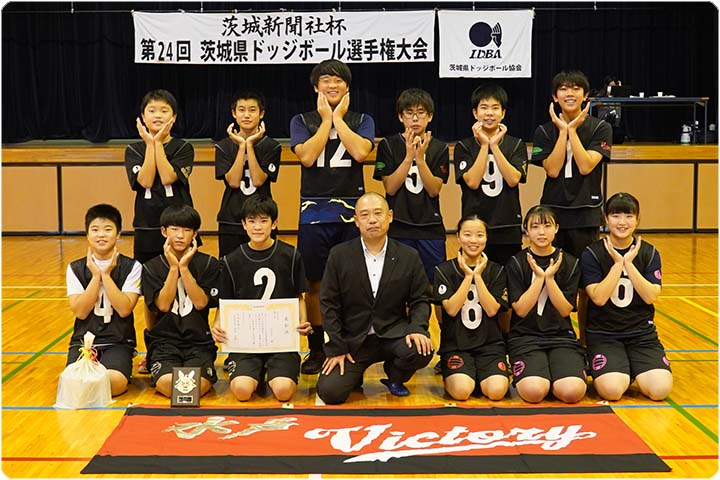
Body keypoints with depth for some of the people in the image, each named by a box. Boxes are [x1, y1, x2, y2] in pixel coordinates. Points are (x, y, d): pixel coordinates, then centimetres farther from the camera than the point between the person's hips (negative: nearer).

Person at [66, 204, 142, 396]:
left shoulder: (131, 267, -2)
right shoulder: (76, 268, 4)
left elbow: (124, 309, -13)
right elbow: (80, 311, -7)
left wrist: (106, 275, -14)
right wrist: (95, 276, -11)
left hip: (118, 341, -2)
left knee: (114, 381, -30)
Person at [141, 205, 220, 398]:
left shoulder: (208, 264, 2)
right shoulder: (152, 267, 4)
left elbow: (201, 302, -9)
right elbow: (163, 305, -8)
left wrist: (184, 267, -13)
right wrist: (173, 267, -11)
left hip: (199, 340, -1)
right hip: (164, 340, 1)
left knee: (198, 385, -28)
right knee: (168, 385, -27)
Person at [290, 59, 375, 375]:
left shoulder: (362, 120, 9)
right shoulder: (302, 121, 8)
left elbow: (361, 152, -12)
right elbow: (307, 156, -10)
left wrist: (338, 117, -5)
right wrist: (326, 119, -4)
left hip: (351, 212, 0)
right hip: (314, 212, 0)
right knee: (315, 284, 4)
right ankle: (316, 350, 15)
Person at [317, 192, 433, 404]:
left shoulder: (409, 257, 1)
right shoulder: (339, 255, -1)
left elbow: (420, 300, 4)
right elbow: (329, 304, -1)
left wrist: (417, 329, -17)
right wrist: (336, 348, -7)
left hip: (392, 333, 1)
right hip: (352, 338, -1)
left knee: (421, 350, -30)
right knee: (330, 392, -18)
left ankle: (394, 377, 6)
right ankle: (354, 373, 20)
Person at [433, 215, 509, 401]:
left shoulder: (496, 271, 6)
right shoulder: (444, 270, 1)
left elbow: (492, 310, -7)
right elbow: (451, 309, -12)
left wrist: (478, 275, -10)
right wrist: (468, 276, -11)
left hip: (490, 343, 2)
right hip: (455, 344, -1)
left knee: (496, 391, -24)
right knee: (461, 391, -27)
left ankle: (480, 375, 9)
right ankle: (450, 375, 7)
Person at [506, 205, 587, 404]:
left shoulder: (569, 263, 5)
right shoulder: (517, 263, 0)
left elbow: (565, 310, -1)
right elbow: (521, 309, -7)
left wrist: (549, 278, -12)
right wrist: (538, 277, -13)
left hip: (561, 335, 2)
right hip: (525, 336, -2)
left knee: (573, 391, -26)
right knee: (533, 392, -29)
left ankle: (551, 374, 7)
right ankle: (520, 376, 6)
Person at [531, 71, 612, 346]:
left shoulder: (600, 129, 2)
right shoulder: (545, 131, 6)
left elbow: (586, 166, -13)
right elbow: (552, 170, -8)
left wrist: (573, 129, -9)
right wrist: (562, 131, -7)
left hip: (586, 214, -1)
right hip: (553, 212, 1)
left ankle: (585, 339, 15)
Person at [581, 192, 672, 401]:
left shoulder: (649, 253, 5)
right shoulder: (592, 254, -4)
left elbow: (651, 297, -8)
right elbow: (598, 298, -15)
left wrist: (629, 263, -13)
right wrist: (617, 264, -15)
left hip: (642, 333, 3)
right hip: (603, 334, -2)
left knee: (660, 389, -20)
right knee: (612, 389, -27)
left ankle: (634, 372, 13)